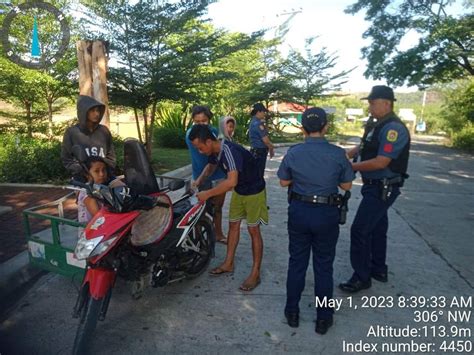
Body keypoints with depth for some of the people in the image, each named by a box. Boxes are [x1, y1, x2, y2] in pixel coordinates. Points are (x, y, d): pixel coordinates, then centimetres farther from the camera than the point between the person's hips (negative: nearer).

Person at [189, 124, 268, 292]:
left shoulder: (229, 151, -33)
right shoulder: (215, 151, -5)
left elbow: (231, 181, -43)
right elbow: (210, 166, 17)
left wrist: (208, 193, -34)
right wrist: (199, 180, 1)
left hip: (253, 192, -8)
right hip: (238, 191, 8)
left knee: (253, 230, -1)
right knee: (233, 225, 14)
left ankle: (255, 273, 11)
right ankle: (229, 264, 30)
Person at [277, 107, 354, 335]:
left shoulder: (293, 153, -6)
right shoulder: (338, 154, -10)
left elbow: (284, 182, 4)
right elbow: (346, 185, 0)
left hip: (299, 211, 1)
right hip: (326, 214, -1)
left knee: (297, 262, 15)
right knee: (323, 266, 12)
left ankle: (292, 312, 28)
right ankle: (323, 318, 25)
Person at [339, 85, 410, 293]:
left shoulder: (393, 128, -21)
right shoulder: (377, 126, 10)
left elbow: (381, 162, -26)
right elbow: (362, 148, 16)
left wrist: (351, 167, -18)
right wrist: (344, 157, -3)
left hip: (383, 188, -10)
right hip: (375, 186, 10)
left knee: (360, 230, -6)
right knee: (376, 227, 19)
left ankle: (362, 277, 8)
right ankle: (379, 270, 36)